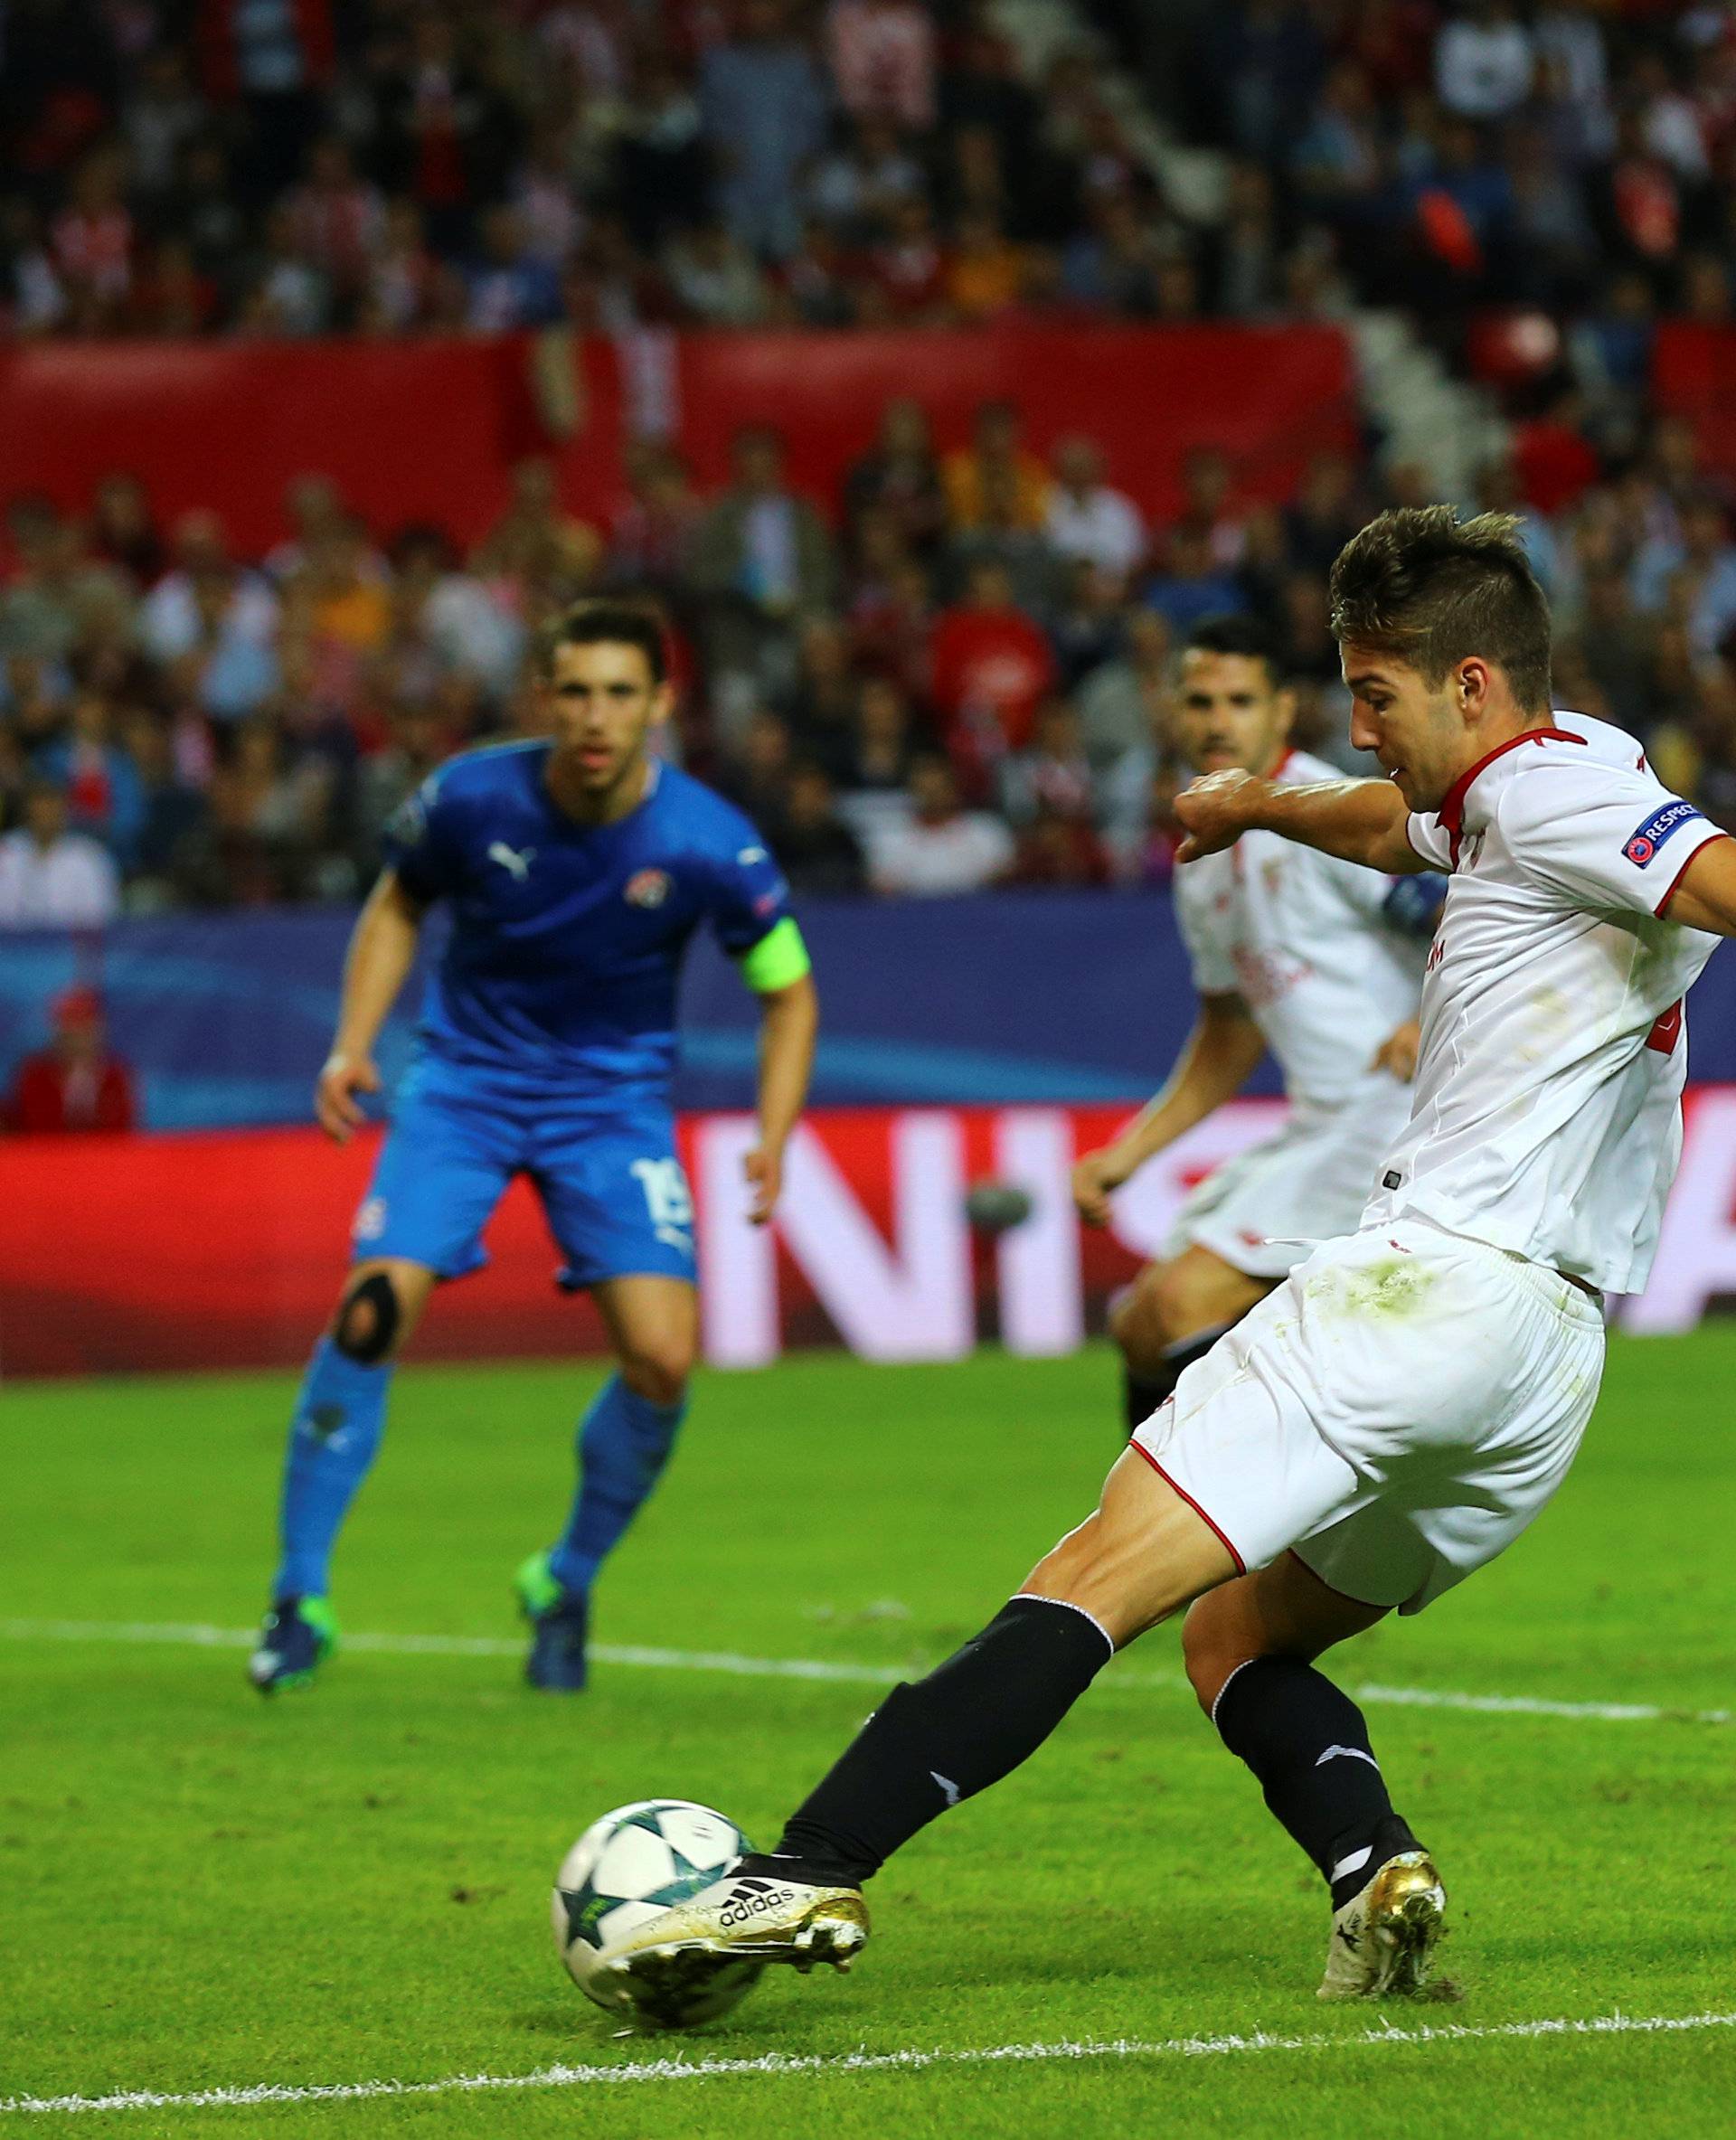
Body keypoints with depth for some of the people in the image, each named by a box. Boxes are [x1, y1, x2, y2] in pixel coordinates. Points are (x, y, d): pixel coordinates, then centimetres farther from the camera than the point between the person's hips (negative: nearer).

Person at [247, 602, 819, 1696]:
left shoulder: (710, 845, -17)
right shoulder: (471, 797, -14)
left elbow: (787, 991, -2)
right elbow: (399, 905, 7)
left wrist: (772, 1142, -14)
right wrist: (354, 1044, -4)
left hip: (616, 1100, 0)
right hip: (467, 1081, 0)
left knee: (662, 1355, -15)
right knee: (375, 1307, -19)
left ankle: (566, 1586, 12)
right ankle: (301, 1598, -6)